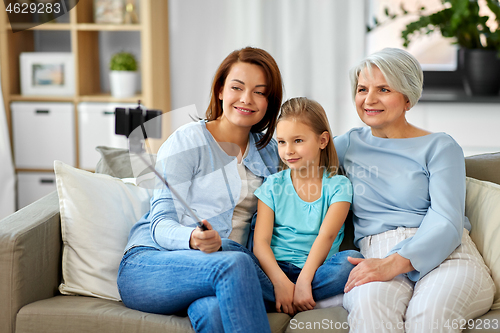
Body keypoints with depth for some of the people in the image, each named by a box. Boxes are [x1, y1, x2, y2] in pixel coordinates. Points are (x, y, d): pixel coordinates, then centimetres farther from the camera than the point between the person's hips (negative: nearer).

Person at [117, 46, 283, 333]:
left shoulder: (268, 151, 16)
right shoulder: (187, 142, 0)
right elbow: (162, 224, -6)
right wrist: (193, 239, -30)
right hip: (148, 266, -3)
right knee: (236, 263, -36)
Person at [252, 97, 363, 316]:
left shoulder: (337, 186, 6)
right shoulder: (273, 185, 9)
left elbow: (326, 236, -9)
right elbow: (260, 242, -2)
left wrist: (304, 280, -25)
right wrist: (280, 282, -21)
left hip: (316, 268, 0)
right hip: (276, 267, 0)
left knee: (353, 260, -32)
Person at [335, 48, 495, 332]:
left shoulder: (440, 147, 9)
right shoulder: (349, 145, 20)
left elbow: (446, 225, -5)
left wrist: (396, 262, -22)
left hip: (444, 256, -2)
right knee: (369, 304, -37)